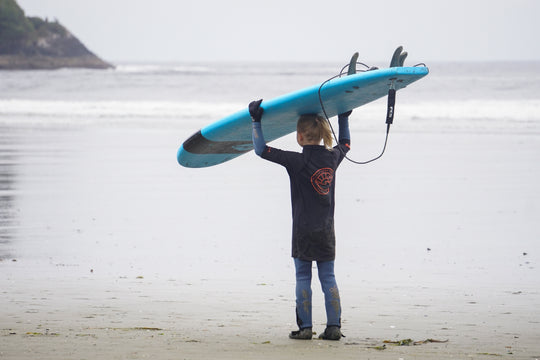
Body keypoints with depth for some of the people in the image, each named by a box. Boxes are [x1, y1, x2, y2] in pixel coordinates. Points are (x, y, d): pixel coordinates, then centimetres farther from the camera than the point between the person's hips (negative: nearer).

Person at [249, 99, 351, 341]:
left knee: (303, 277, 3)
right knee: (328, 278, 6)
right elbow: (345, 143, 25)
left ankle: (305, 327, 1)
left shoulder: (297, 161, -14)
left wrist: (256, 121, -3)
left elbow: (261, 149, -12)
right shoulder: (332, 157, 0)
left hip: (303, 230, -4)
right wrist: (343, 118, 36)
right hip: (327, 230, 4)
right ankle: (334, 327, 2)